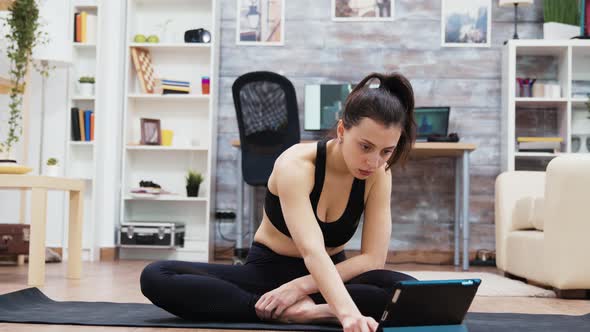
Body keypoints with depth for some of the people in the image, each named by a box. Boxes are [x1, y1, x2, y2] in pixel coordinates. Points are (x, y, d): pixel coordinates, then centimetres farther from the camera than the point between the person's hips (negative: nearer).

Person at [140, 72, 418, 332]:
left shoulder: (378, 175, -13)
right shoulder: (296, 165, -26)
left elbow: (373, 258, -15)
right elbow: (312, 251, -40)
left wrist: (300, 286, -26)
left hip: (329, 275, 2)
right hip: (267, 271, -1)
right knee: (156, 277, -29)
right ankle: (293, 309, -36)